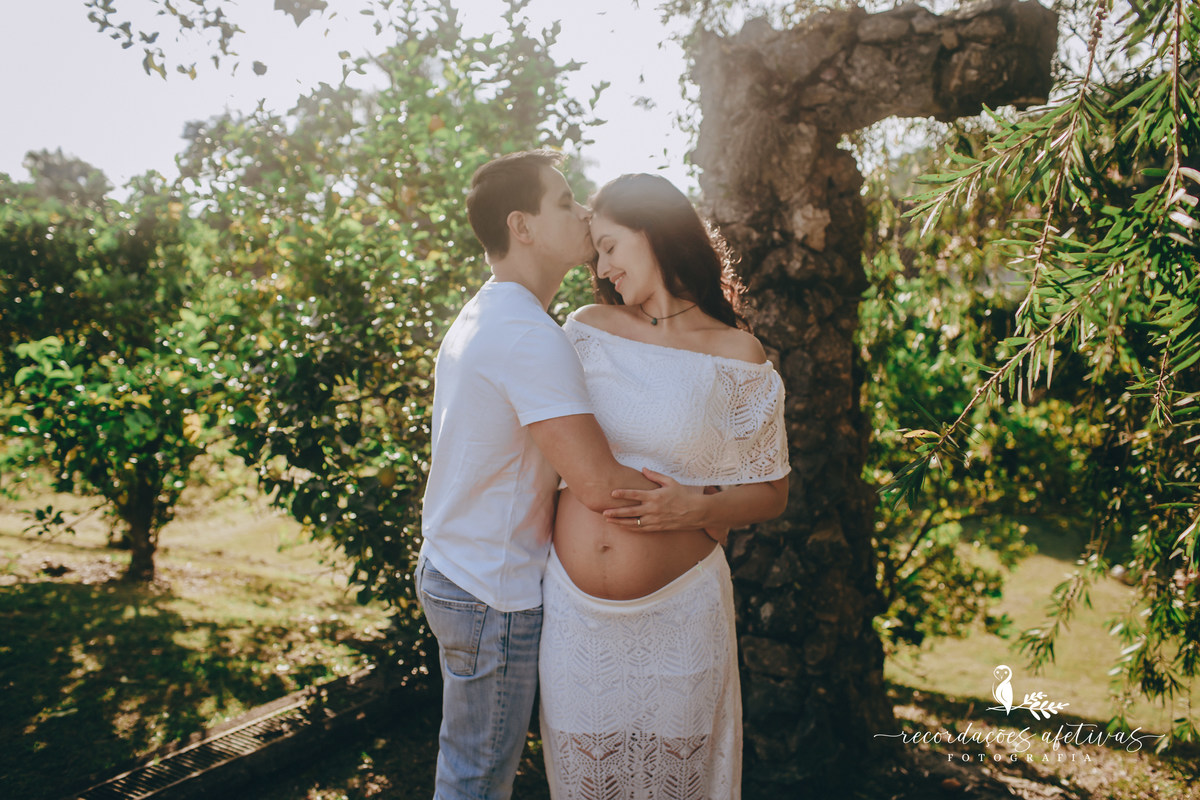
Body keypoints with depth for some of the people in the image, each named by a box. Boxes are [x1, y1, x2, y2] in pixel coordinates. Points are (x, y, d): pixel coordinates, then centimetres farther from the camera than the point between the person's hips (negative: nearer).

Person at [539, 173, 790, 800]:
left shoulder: (736, 355, -3)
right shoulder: (586, 330, 4)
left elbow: (771, 493, 2)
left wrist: (695, 509, -17)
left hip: (677, 608, -2)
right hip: (573, 604, 2)